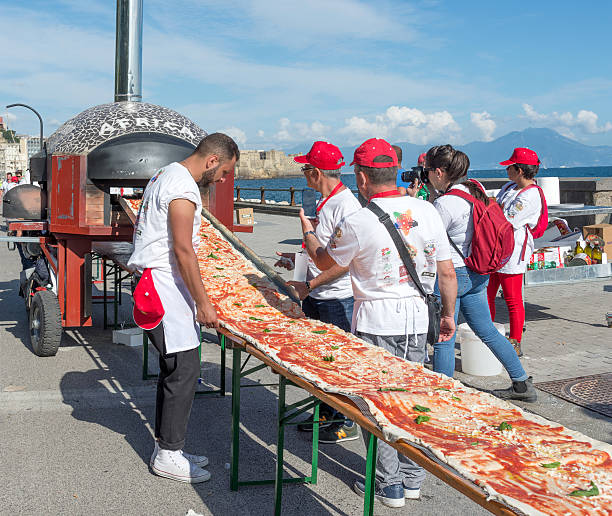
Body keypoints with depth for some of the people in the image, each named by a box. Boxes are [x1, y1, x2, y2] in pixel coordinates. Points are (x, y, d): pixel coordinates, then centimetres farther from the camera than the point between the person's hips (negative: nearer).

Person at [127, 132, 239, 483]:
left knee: (174, 369, 14)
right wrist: (203, 303, -17)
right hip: (166, 285, -11)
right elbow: (183, 250, -20)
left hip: (159, 282, 11)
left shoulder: (167, 176, 18)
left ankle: (167, 447, 21)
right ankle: (168, 455, 1)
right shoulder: (183, 188, -16)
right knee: (184, 370, -7)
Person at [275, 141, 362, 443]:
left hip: (338, 300, -9)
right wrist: (298, 257, 20)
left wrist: (311, 284, -22)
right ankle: (325, 414, 31)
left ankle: (346, 424, 14)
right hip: (315, 297, 10)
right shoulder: (325, 202, 12)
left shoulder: (345, 204, -19)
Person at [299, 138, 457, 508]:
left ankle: (389, 484, 14)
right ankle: (413, 477, 26)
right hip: (417, 317, 5)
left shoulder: (357, 224, -14)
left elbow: (325, 261, 5)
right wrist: (449, 314, 17)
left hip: (377, 320, -5)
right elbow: (447, 272, 3)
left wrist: (308, 232, 25)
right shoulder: (427, 210, -1)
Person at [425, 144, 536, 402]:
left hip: (451, 275, -9)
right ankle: (522, 383, 26)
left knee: (443, 341, 3)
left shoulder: (444, 204, -21)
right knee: (487, 331, 19)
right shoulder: (476, 189, 3)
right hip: (477, 273, 9)